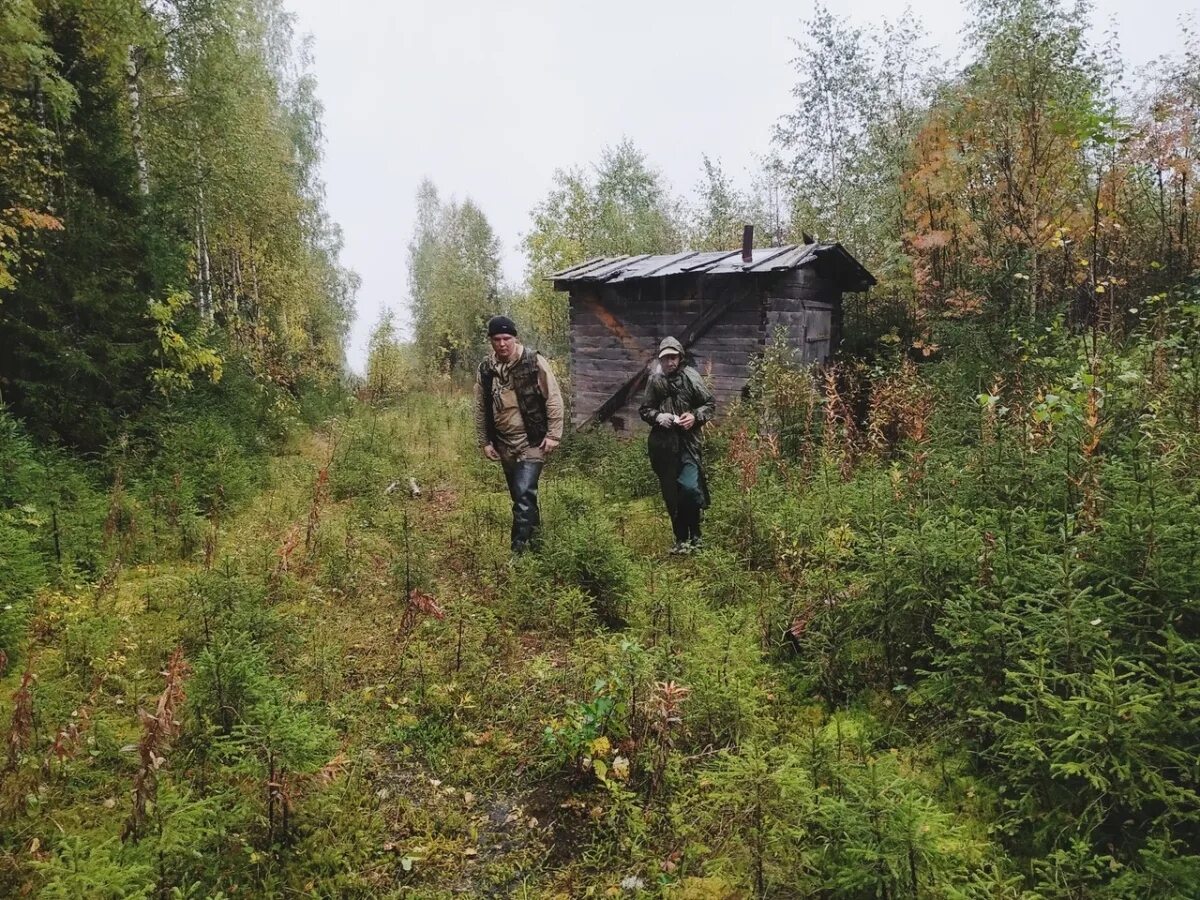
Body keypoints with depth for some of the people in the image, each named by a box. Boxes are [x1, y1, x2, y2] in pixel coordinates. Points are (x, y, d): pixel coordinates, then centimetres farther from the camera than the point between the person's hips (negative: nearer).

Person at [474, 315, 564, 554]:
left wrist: (553, 435, -12)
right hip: (504, 445, 5)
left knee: (524, 495, -15)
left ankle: (520, 548, -9)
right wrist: (484, 442, 7)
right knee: (519, 496, 16)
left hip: (532, 442, -5)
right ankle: (534, 538, 35)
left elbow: (554, 399, -9)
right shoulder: (485, 370, 1)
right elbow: (481, 409, 9)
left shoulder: (534, 362, -11)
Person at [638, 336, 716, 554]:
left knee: (689, 487, -15)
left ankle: (695, 534, 7)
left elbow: (710, 404, 4)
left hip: (687, 442, -3)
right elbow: (644, 410, 10)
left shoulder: (690, 377, -3)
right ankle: (681, 539, 22)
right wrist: (657, 417, -9)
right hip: (663, 445, 3)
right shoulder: (655, 381, 4)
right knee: (671, 495, 8)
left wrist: (695, 416, -13)